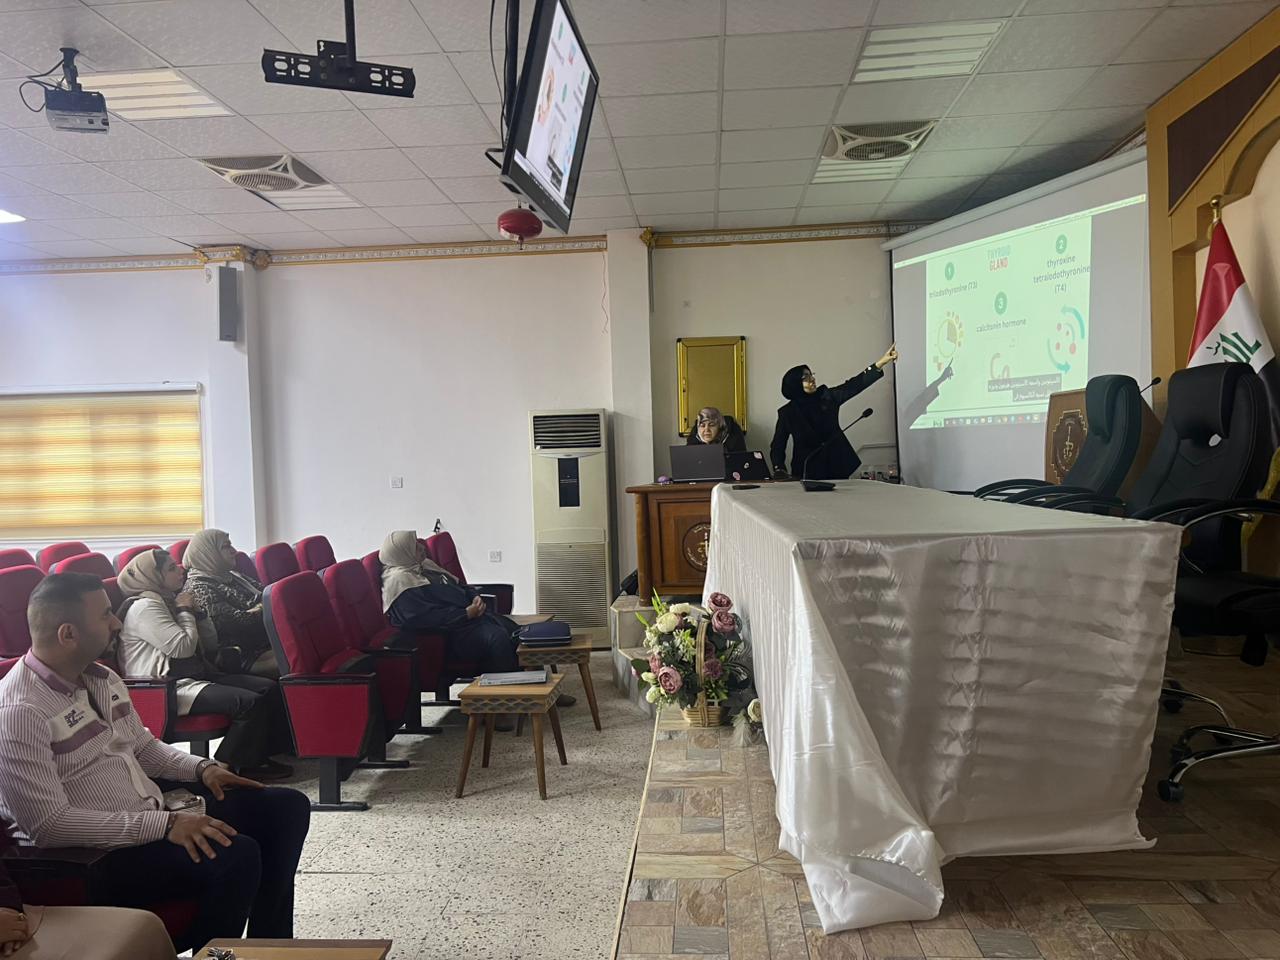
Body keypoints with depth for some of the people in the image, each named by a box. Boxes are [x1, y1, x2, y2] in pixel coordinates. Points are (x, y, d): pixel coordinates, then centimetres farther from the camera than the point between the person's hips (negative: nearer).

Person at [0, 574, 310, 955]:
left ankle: (269, 946, 16)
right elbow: (48, 824, -25)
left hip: (154, 807, 9)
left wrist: (200, 768, 0)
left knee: (286, 807, 3)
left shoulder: (99, 678, 6)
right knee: (235, 856, -30)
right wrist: (163, 825, -28)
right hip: (92, 853, -9)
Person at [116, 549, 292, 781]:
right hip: (169, 688, -10)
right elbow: (183, 647, -21)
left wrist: (197, 611, 6)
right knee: (250, 702, -25)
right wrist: (185, 611, -5)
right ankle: (229, 767, -12)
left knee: (270, 688, -4)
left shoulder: (169, 601, 19)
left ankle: (269, 751, 2)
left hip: (197, 675, 10)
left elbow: (211, 646, 19)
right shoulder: (144, 607, -11)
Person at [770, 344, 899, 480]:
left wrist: (882, 362, -13)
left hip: (837, 466, 2)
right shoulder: (787, 412, -2)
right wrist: (779, 470, -20)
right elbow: (777, 446, -2)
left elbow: (855, 384, -3)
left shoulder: (827, 396, 4)